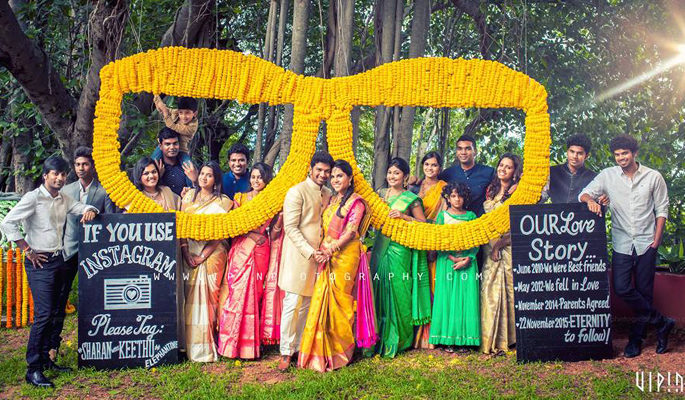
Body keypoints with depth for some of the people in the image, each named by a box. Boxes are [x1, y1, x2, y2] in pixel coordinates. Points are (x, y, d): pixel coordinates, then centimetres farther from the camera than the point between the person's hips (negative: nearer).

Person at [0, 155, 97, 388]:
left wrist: (89, 211, -2)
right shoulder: (34, 198, -8)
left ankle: (46, 360, 22)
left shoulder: (64, 199, 11)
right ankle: (33, 369, -8)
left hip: (59, 260, 7)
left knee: (58, 313, 10)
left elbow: (83, 207, 24)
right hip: (40, 262, -7)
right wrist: (27, 251, -12)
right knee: (44, 314, -13)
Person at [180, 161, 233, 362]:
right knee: (192, 297, 2)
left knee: (209, 296, -3)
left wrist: (203, 255, -12)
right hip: (190, 254, 3)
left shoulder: (223, 202, 2)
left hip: (212, 255, -3)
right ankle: (193, 345, 10)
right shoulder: (189, 196, 10)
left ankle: (209, 347, 4)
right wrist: (186, 253, -6)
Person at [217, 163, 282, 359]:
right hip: (240, 250, 0)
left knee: (254, 294, -1)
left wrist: (280, 219, -10)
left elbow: (273, 236, 6)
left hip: (260, 253, 0)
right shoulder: (240, 198, 9)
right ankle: (233, 343, 1)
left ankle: (250, 344, 6)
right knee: (236, 293, -6)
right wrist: (249, 234, -12)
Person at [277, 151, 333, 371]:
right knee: (292, 303, -5)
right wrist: (310, 252, -17)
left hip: (317, 256, 6)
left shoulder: (327, 194, 14)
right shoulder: (296, 192, -7)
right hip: (298, 255, -6)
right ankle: (286, 352, 3)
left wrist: (324, 249, 3)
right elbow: (291, 227, -12)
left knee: (307, 305, 9)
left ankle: (299, 347, 17)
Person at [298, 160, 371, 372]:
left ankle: (340, 350, 8)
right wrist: (322, 250, 6)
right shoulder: (332, 200, 19)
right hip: (327, 256, 7)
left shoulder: (356, 202, -3)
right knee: (322, 299, 3)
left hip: (345, 255, -6)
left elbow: (351, 231, -13)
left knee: (339, 298, -4)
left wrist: (333, 247, -24)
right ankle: (322, 351, 12)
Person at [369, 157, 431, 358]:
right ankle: (380, 339, 12)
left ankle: (396, 340, 6)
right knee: (380, 292, 4)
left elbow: (423, 223, 0)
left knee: (398, 292, -4)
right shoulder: (380, 194, 13)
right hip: (381, 248, 4)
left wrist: (403, 216, -12)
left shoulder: (411, 199, 2)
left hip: (401, 250, -4)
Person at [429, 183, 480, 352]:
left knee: (466, 298, -2)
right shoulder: (442, 216, 6)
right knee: (447, 297, -3)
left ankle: (464, 339, 3)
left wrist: (468, 259, -10)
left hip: (467, 261, 1)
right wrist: (452, 258, -11)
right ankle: (448, 340, 2)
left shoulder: (471, 216, 9)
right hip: (447, 261, -1)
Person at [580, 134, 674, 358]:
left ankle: (636, 339, 16)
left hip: (646, 244, -1)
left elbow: (662, 209, 5)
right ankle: (661, 322, 5)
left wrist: (656, 241, -3)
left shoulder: (653, 177, 1)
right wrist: (590, 200, -25)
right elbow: (584, 194, 1)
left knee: (644, 292, 2)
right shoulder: (608, 176, 3)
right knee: (621, 288, -11)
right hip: (622, 243, 1)